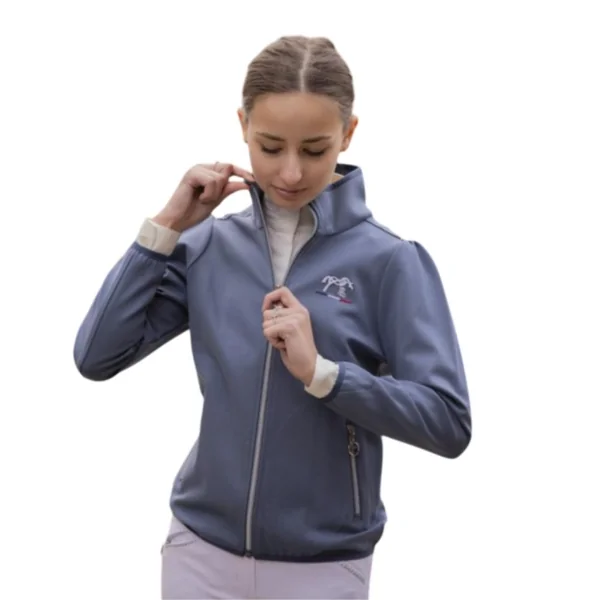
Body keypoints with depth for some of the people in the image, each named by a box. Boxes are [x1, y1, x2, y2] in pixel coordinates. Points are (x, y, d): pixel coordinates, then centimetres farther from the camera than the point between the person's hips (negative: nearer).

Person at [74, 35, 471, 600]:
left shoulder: (389, 260, -10)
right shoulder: (209, 245, -1)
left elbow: (448, 424, -12)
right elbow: (96, 357, -5)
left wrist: (320, 371, -22)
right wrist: (168, 226, -8)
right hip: (202, 550, 2)